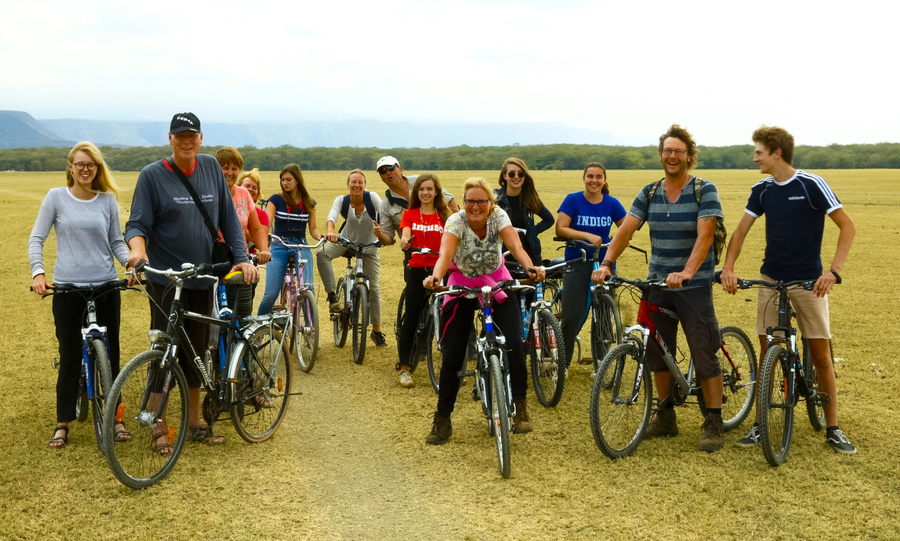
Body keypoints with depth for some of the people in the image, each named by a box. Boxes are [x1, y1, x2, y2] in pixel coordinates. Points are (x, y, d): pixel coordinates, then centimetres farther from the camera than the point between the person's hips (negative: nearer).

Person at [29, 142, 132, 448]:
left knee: (110, 354, 7)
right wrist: (38, 272, -13)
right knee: (70, 356, 1)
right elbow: (36, 238, 1)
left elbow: (116, 241, 10)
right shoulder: (56, 197, 1)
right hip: (68, 288, -2)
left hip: (106, 286, 2)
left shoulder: (108, 199, 5)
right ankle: (63, 424, 14)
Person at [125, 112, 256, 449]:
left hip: (203, 280, 4)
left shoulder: (211, 168, 6)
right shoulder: (152, 175, -4)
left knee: (196, 353, 12)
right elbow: (137, 224, -7)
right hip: (165, 280, -4)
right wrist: (137, 248, -28)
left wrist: (241, 257, 1)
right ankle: (159, 428, 12)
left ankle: (194, 422, 24)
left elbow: (228, 218, 9)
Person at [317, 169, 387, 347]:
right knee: (322, 254, -30)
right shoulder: (341, 200, -16)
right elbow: (332, 216, -32)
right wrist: (330, 231, -54)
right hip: (346, 241, 1)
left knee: (373, 288, 0)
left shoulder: (372, 197, -18)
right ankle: (332, 296, -25)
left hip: (369, 246, -1)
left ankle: (377, 331, 13)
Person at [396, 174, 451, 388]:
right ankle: (404, 369, 9)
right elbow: (405, 233, -10)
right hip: (417, 271, 0)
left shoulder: (444, 215, 7)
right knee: (411, 320, -1)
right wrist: (404, 241, -33)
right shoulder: (409, 214, 8)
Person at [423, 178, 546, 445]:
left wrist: (530, 268, -52)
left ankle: (520, 408, 3)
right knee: (451, 357, -4)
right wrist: (435, 277, -57)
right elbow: (445, 254, -37)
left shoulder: (498, 216, -17)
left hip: (498, 284, 1)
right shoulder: (456, 221, -21)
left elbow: (516, 247, -31)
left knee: (514, 344, -16)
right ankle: (442, 421, 10)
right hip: (463, 286, -1)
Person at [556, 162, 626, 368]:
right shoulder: (573, 200, -4)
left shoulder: (612, 203, 2)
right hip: (577, 264, -3)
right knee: (572, 317, -8)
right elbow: (560, 229, -11)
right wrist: (588, 236, -22)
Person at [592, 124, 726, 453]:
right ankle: (666, 418, 25)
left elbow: (705, 235, -18)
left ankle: (714, 424, 8)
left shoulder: (704, 190, -7)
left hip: (694, 285, -5)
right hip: (657, 283, 5)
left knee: (704, 354, -2)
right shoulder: (650, 193, 6)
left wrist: (687, 272, -32)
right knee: (657, 352, 11)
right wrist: (606, 264, -16)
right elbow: (626, 230, -1)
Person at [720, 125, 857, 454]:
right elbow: (741, 231, 5)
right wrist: (728, 268, -11)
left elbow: (847, 226, -11)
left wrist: (834, 270, -21)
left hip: (809, 281, -4)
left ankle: (833, 429, 13)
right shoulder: (762, 190, 2)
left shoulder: (811, 185, -12)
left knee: (820, 355, 1)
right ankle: (759, 424, 13)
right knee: (766, 353, 5)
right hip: (771, 279, 4)